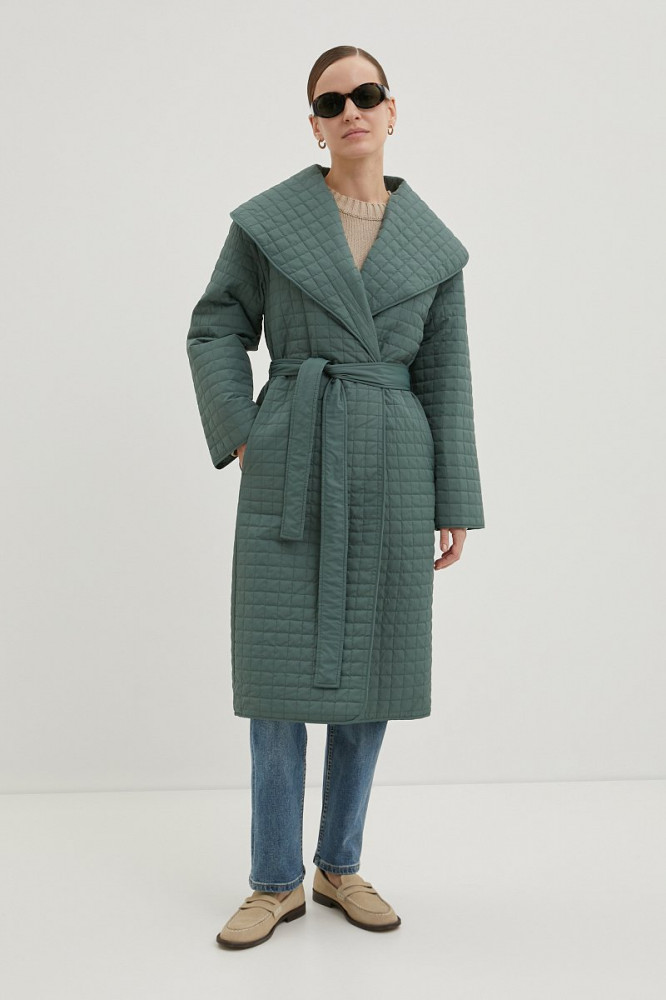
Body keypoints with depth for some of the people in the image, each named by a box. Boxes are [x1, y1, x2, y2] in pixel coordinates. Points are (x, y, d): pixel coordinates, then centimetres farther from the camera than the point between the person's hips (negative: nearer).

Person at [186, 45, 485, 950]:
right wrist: (240, 435, -6)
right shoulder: (268, 220, 2)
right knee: (281, 669, -1)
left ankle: (340, 867, 23)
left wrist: (454, 507, 4)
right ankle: (276, 882, 13)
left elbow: (444, 380, 6)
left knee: (369, 671, 7)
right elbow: (216, 330, 7)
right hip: (290, 469, -2)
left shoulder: (434, 245, 6)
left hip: (391, 475, 2)